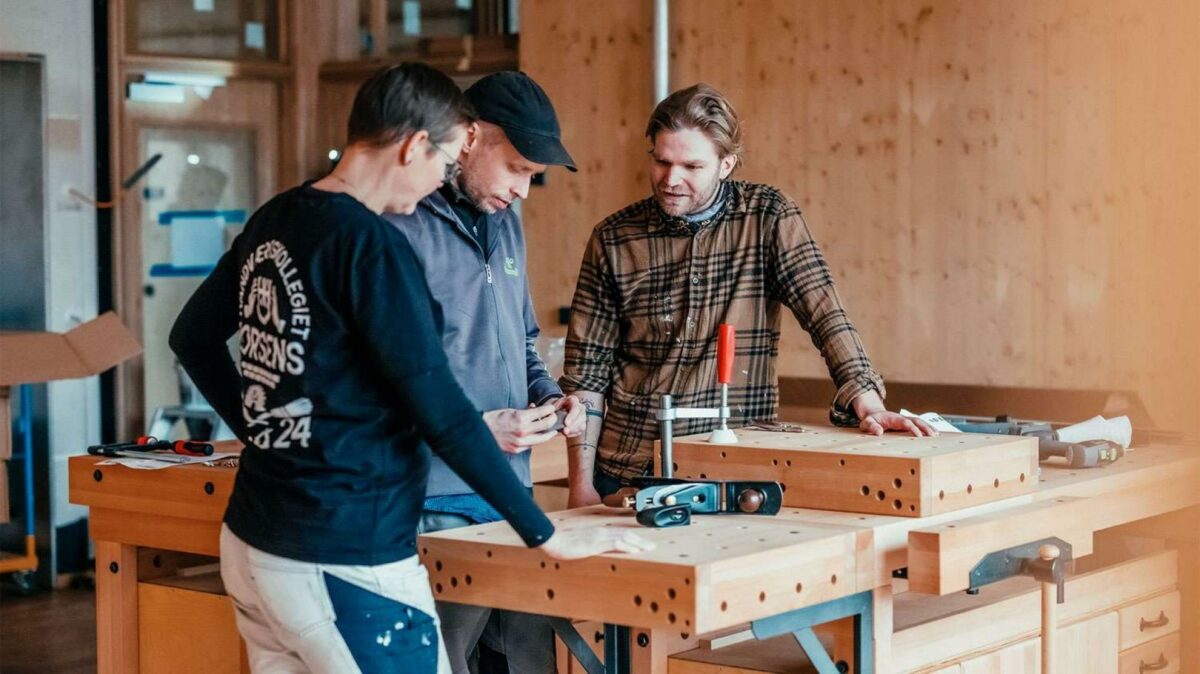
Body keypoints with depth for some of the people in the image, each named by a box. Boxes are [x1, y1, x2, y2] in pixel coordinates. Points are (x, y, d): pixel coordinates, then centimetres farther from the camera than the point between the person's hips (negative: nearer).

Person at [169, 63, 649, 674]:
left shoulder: (272, 223, 8)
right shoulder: (371, 245, -17)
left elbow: (192, 337, 22)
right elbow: (441, 412, -19)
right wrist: (546, 536, -13)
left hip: (251, 545, 9)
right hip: (341, 565, -9)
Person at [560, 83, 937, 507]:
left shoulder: (768, 217, -2)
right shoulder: (613, 239, 0)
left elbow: (825, 313, -10)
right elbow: (587, 367, 2)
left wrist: (867, 403, -24)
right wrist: (582, 482, -3)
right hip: (627, 469, 1)